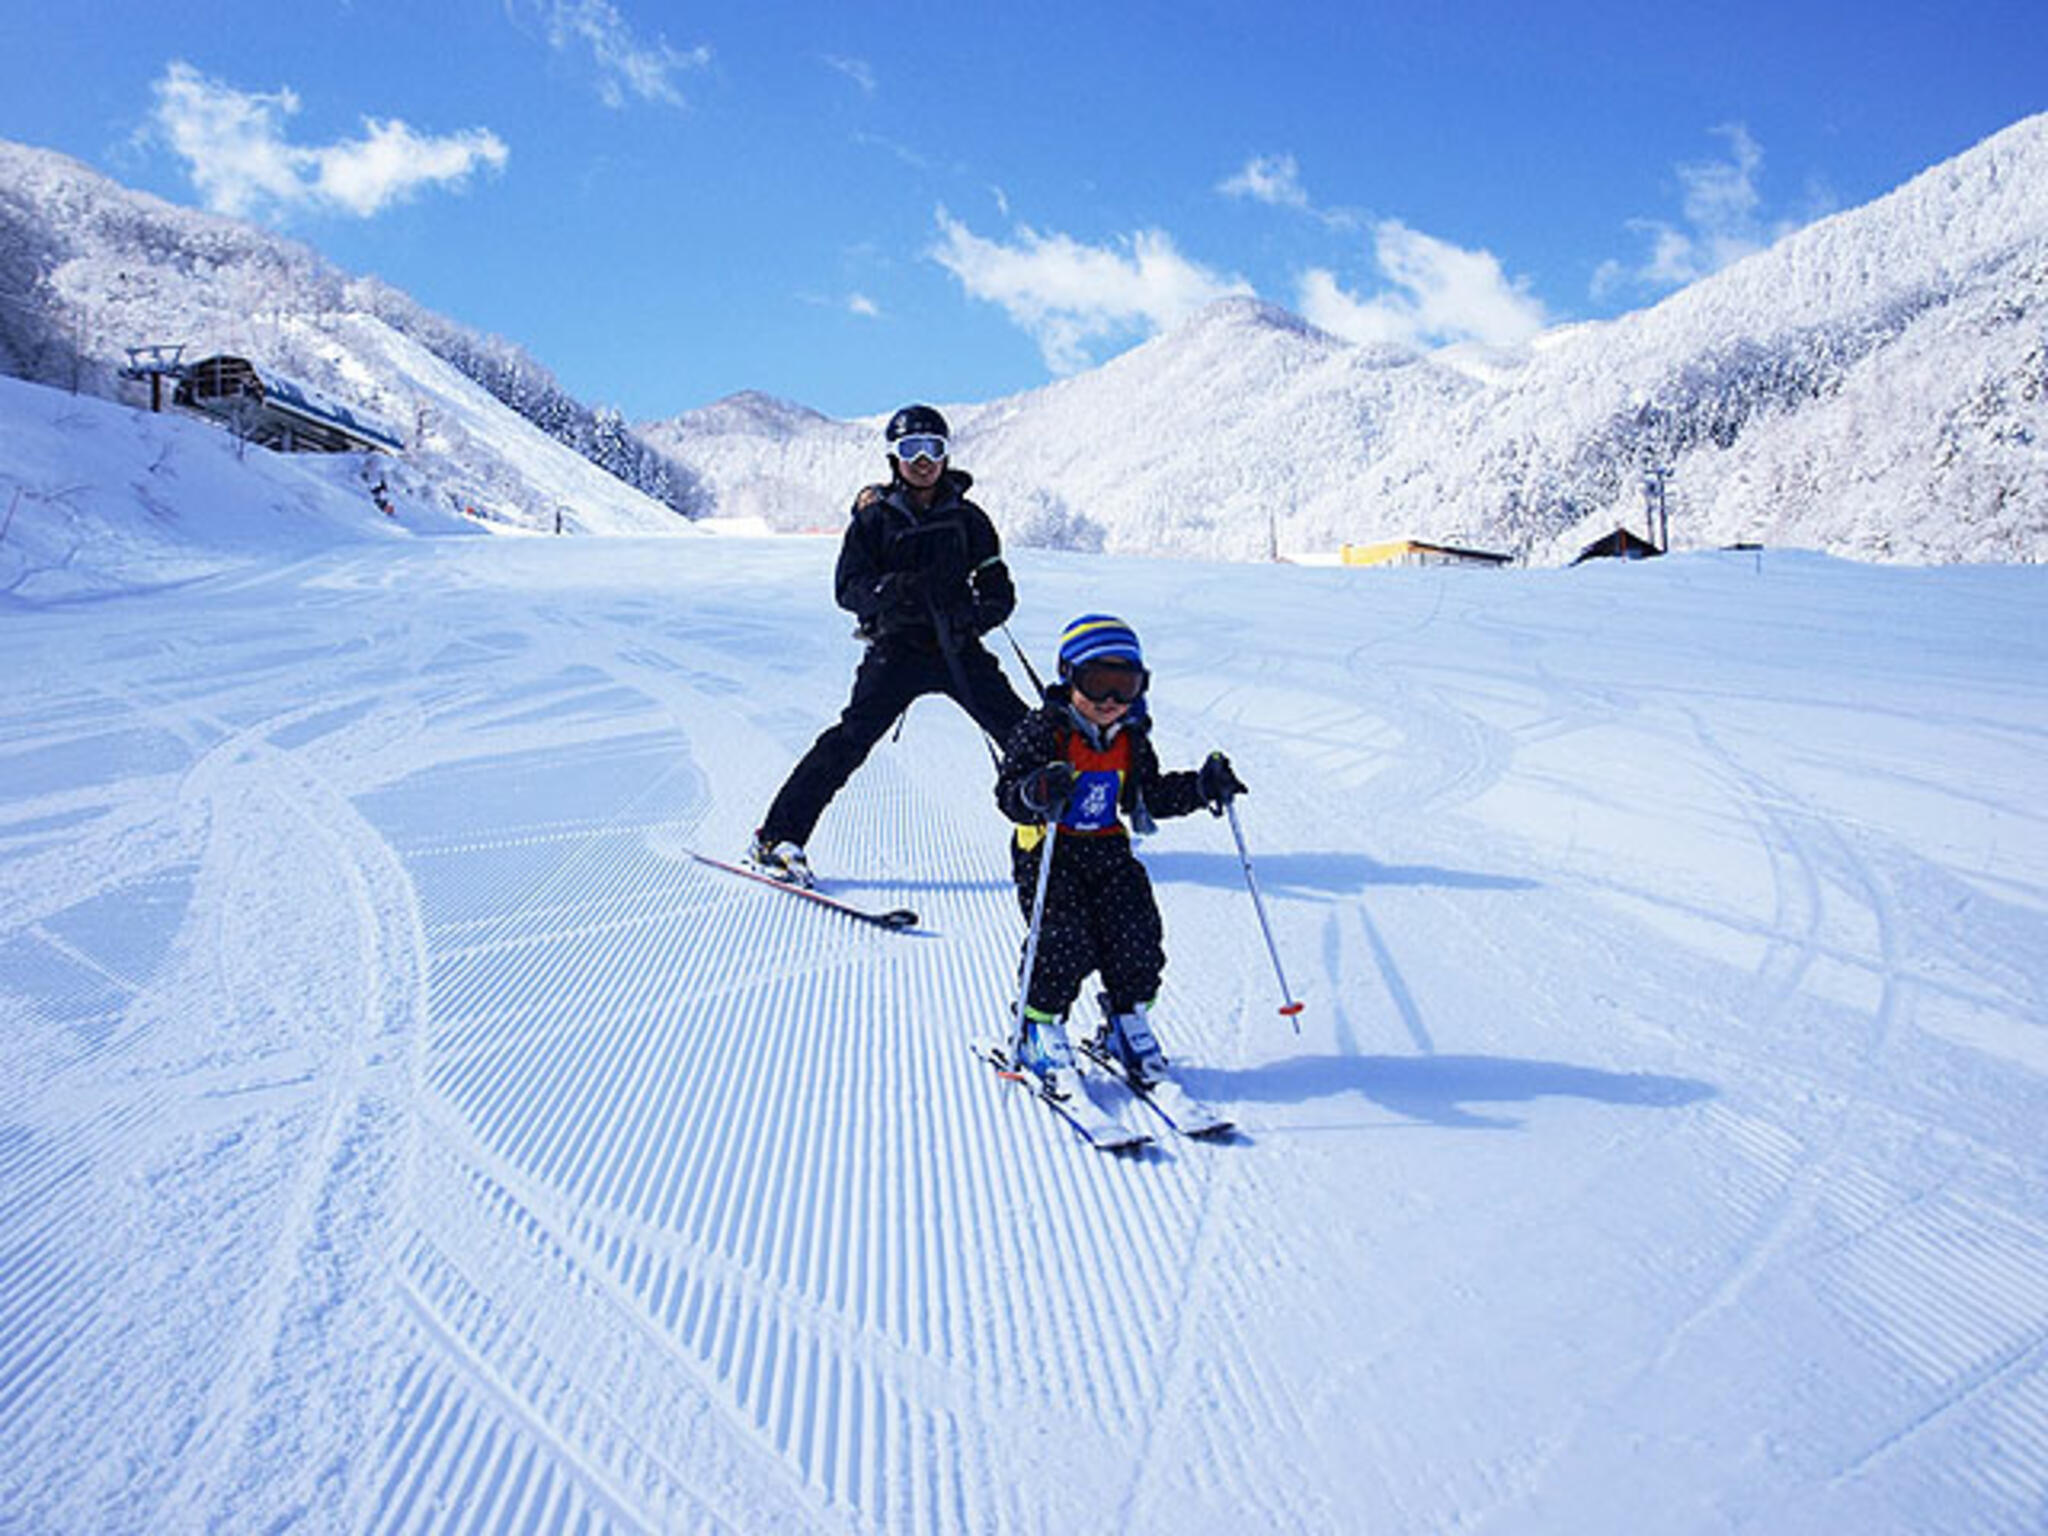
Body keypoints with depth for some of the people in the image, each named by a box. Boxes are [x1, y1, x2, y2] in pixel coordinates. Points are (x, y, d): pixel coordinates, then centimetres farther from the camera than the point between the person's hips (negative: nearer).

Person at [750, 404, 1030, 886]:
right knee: (851, 737, -17)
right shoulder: (874, 517, 4)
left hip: (958, 648, 3)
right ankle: (777, 836, -12)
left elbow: (999, 592, 9)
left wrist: (977, 614, -14)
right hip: (897, 647, -2)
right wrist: (887, 591, -24)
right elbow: (847, 587, -3)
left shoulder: (967, 518, 9)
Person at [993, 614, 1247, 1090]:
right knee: (1065, 943, -17)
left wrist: (1203, 787, 3)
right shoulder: (1041, 732, -11)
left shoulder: (1133, 739, 8)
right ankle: (1038, 1027, 6)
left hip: (1109, 853, 5)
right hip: (1048, 854, -5)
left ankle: (1129, 1022, 17)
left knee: (1137, 938, -6)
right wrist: (1039, 793, -41)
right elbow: (1009, 792, -18)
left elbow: (1151, 795, 16)